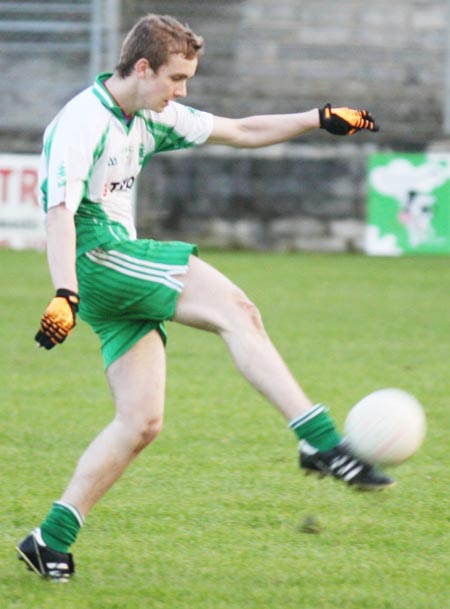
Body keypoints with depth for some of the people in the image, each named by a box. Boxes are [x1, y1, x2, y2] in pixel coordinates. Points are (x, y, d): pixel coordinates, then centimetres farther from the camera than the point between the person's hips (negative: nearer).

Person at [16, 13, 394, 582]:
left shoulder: (152, 117, 13)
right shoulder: (81, 125, -14)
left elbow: (239, 131, 22)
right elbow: (59, 214, -25)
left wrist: (320, 118, 15)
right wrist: (65, 294, -38)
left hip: (123, 269, 10)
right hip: (98, 257, -10)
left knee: (141, 419, 4)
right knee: (235, 311, -21)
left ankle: (50, 540, 5)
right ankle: (320, 441, -30)